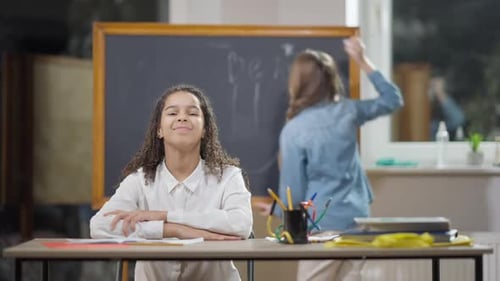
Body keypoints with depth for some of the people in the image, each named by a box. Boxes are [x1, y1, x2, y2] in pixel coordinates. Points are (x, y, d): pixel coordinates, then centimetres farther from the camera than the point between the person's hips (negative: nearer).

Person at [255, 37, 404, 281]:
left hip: (324, 225, -5)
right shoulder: (346, 111, 0)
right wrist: (362, 61, 18)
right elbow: (393, 100, 17)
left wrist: (277, 211, 14)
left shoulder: (293, 130, -12)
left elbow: (294, 190, -7)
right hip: (357, 218, 5)